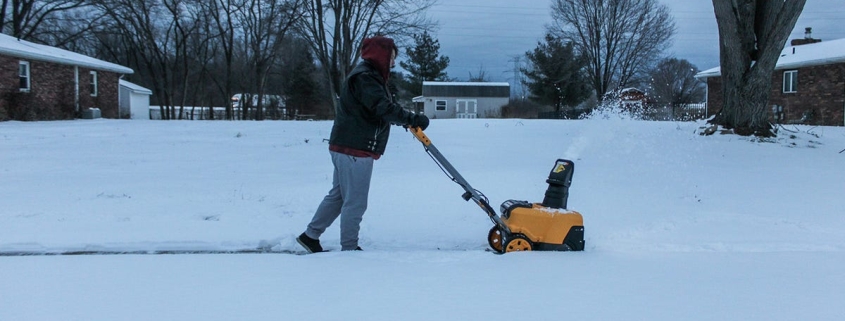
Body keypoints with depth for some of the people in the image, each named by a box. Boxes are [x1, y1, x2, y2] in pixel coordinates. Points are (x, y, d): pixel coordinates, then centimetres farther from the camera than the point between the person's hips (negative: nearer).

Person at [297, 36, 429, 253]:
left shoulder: (370, 77, 20)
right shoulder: (364, 78, -16)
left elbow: (385, 108, 18)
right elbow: (384, 108, -28)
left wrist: (409, 120, 5)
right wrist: (412, 119, -27)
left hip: (347, 147, 11)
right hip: (354, 149, -11)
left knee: (338, 195, 19)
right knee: (355, 202, -3)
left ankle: (310, 235, 27)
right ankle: (349, 249, 7)